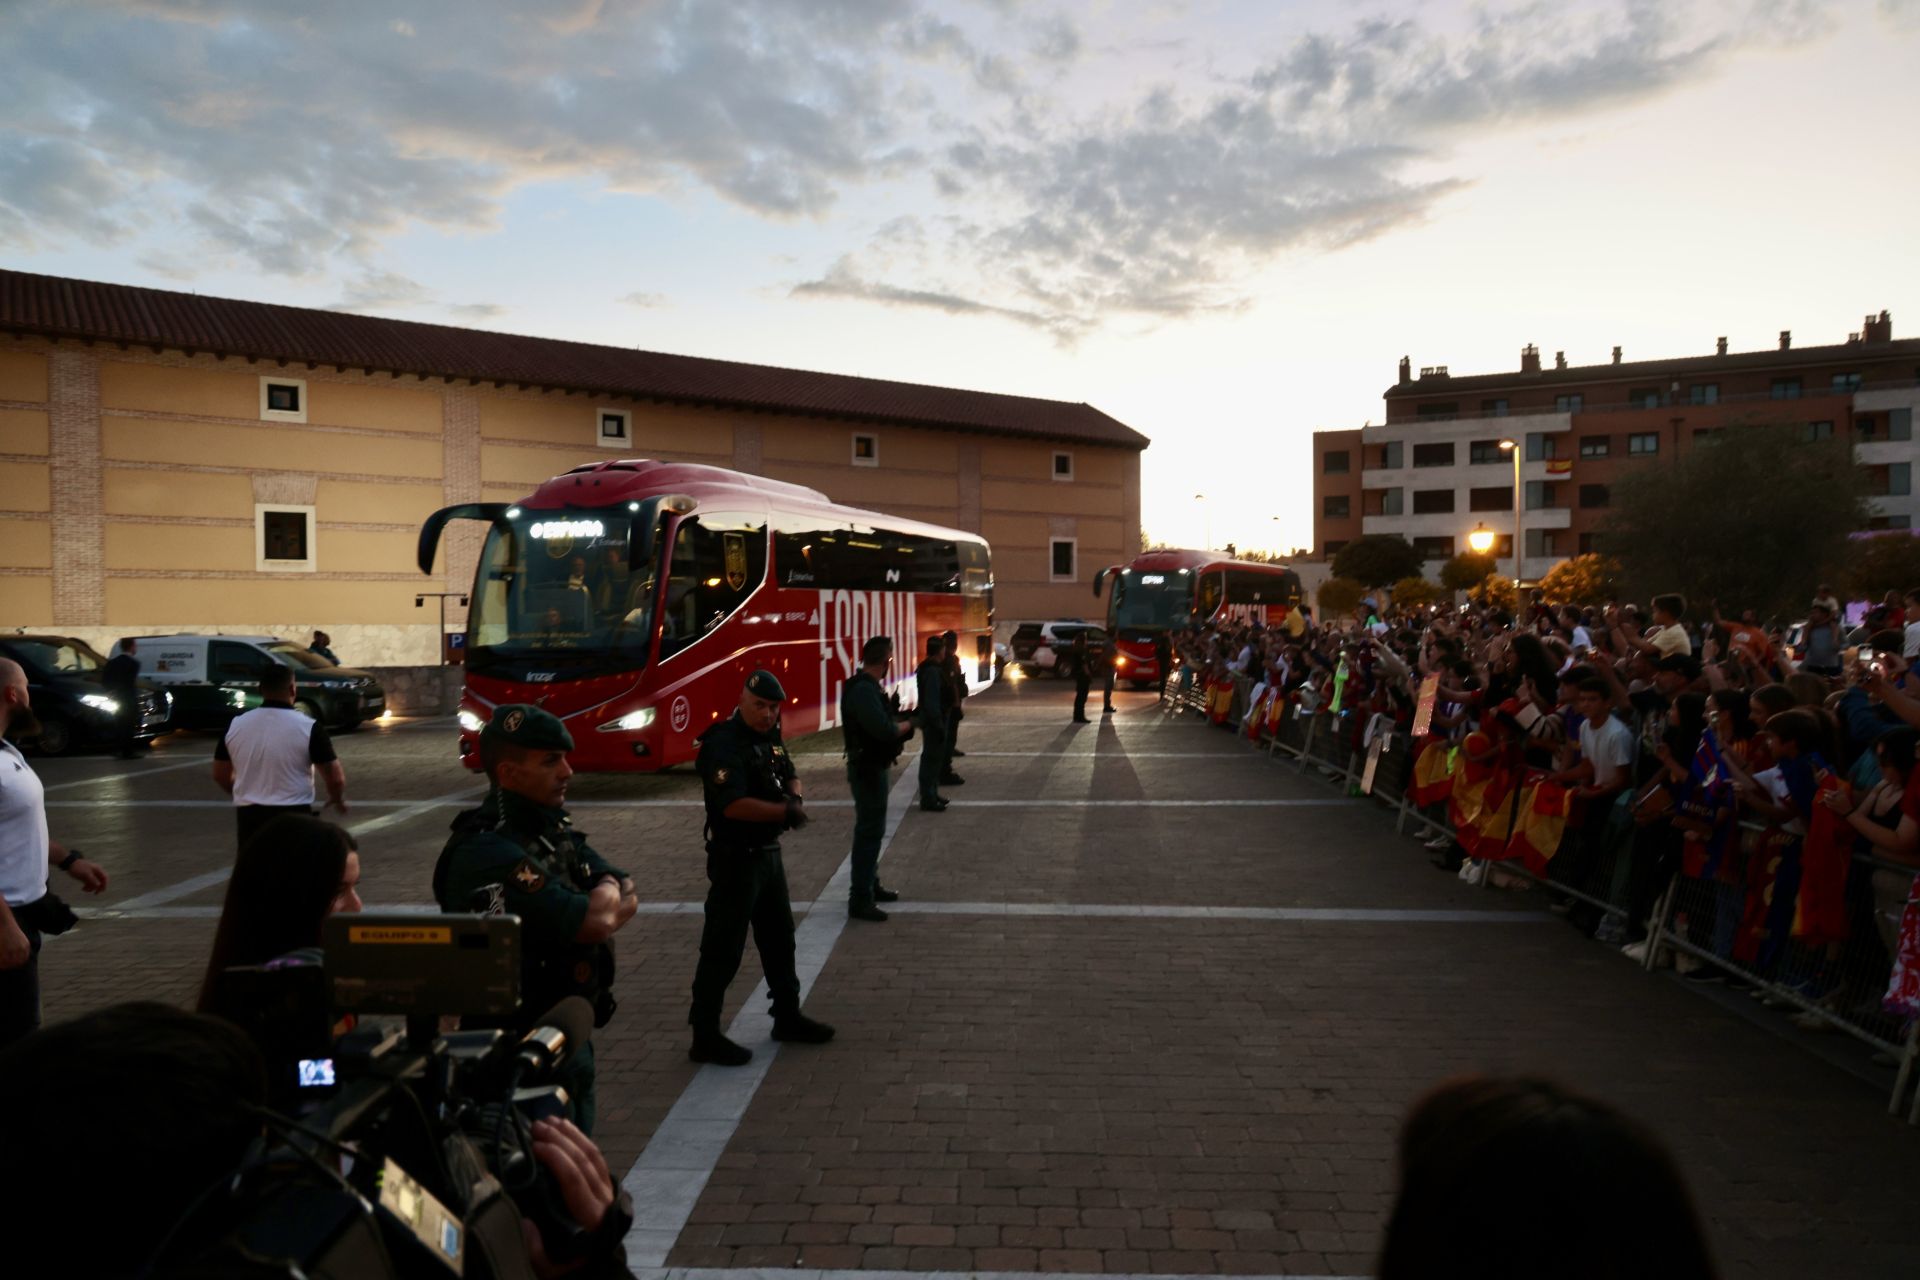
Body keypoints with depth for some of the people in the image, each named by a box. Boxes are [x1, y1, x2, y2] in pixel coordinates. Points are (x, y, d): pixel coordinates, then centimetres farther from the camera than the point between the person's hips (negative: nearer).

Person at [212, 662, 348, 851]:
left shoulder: (235, 726, 2)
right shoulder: (308, 727, -11)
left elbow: (220, 775, 13)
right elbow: (336, 778, -9)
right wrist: (337, 799, 12)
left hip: (249, 815, 4)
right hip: (293, 816, -4)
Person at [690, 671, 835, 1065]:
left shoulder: (770, 738, 8)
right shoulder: (724, 745, -20)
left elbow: (791, 777, 16)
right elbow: (734, 805, -30)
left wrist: (796, 797, -7)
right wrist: (785, 812, -21)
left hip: (769, 853, 9)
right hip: (735, 859, -9)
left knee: (779, 938, 19)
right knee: (723, 949, -3)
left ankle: (787, 1017, 33)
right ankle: (705, 1036, 6)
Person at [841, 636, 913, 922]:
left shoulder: (864, 686, 11)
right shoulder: (864, 690, -23)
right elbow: (884, 729, -31)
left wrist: (897, 721, -1)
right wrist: (906, 725, -13)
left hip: (869, 767, 11)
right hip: (868, 769, -11)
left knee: (871, 829, 20)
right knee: (870, 831, -7)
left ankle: (871, 885, 33)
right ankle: (859, 900, -4)